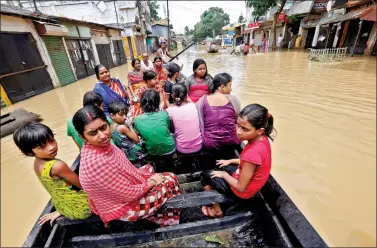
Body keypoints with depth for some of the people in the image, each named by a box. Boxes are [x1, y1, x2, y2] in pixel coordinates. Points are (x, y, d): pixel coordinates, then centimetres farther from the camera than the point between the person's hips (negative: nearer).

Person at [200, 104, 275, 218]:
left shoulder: (253, 153, -40)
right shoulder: (262, 139, -15)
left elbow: (241, 187, -26)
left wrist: (224, 174, -11)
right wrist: (231, 161, 8)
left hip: (244, 190, -8)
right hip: (249, 179, 8)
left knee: (204, 175, 8)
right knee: (221, 167, 28)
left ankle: (217, 210, 24)